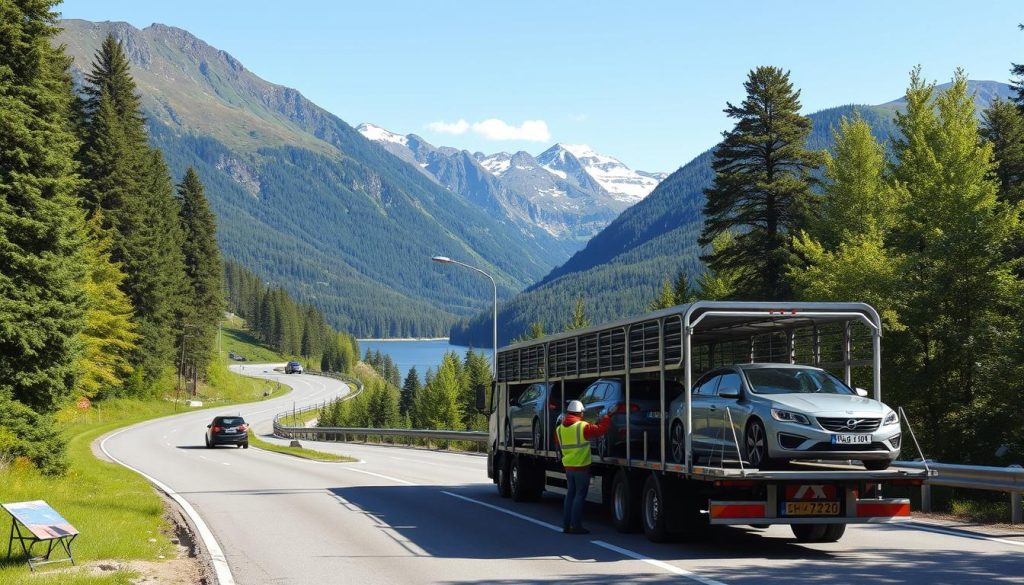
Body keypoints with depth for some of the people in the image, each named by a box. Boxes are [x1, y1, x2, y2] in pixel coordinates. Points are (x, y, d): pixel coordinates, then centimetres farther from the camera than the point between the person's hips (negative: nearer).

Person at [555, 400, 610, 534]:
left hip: (568, 466, 6)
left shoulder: (559, 429, 4)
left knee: (570, 494, 15)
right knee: (580, 496, -1)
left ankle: (566, 525, 15)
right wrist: (607, 417, 4)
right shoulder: (583, 427, -15)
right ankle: (576, 526, -2)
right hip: (581, 467, -6)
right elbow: (600, 430, -11)